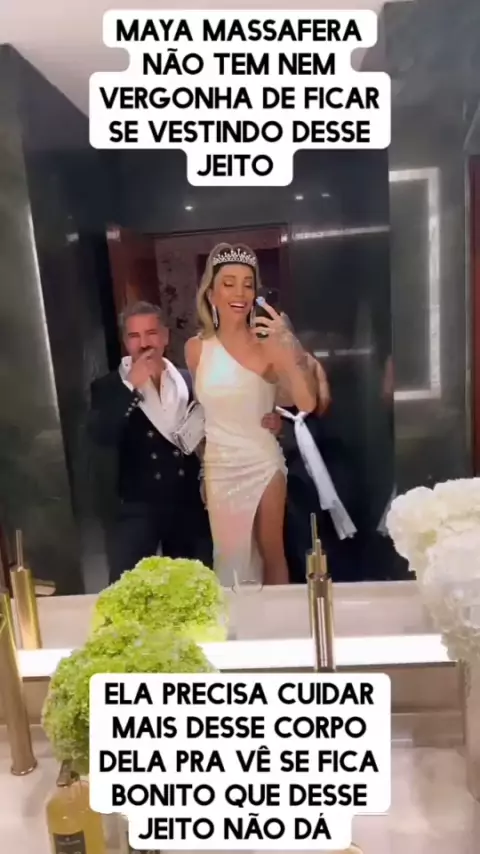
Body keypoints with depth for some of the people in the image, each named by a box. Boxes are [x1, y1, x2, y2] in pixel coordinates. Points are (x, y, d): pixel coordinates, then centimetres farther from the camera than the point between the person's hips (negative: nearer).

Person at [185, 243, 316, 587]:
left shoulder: (268, 344, -13)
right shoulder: (196, 348, -2)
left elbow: (307, 403, -24)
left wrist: (287, 344, -33)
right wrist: (200, 466, 13)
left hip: (263, 465, -3)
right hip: (218, 467, 3)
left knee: (271, 553, 12)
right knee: (230, 555, 17)